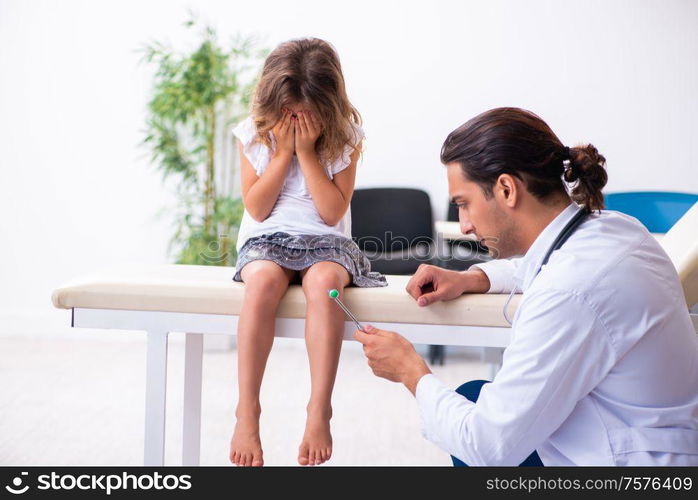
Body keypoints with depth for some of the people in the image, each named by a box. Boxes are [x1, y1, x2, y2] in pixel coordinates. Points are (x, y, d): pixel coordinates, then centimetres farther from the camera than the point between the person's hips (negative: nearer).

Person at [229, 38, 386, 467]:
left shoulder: (344, 138, -2)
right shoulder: (255, 134, 1)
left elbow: (333, 212, -10)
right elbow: (256, 208, -4)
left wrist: (307, 152, -14)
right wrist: (283, 152, -11)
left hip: (325, 241, 0)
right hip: (267, 238, 1)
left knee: (325, 282, -37)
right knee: (263, 281, -36)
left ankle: (320, 410, -34)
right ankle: (247, 411, -30)